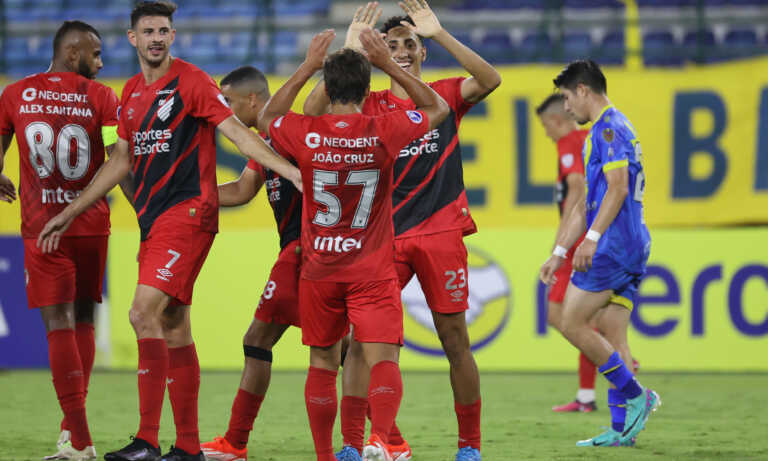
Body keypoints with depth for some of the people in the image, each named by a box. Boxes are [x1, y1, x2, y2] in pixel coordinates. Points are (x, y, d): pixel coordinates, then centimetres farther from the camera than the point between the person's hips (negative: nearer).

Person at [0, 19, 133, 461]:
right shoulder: (100, 96, -2)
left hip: (42, 226, 0)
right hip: (92, 224, 1)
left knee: (59, 324, -3)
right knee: (83, 318, 14)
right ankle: (74, 424, 14)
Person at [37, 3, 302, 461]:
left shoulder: (191, 81, -7)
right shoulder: (132, 92, 16)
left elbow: (237, 130, -13)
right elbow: (122, 160, 24)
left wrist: (290, 170, -26)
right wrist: (70, 213, 27)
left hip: (187, 212, -8)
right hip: (154, 217, 8)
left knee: (145, 314, -18)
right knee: (173, 329, 8)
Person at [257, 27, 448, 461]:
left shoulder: (306, 133, -8)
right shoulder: (383, 131, -10)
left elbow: (267, 117, 17)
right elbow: (438, 108, 8)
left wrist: (306, 68, 12)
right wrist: (390, 64, 5)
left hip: (319, 268, 2)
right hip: (372, 270, -2)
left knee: (323, 364, 14)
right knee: (383, 359, -9)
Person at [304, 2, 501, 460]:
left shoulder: (445, 94, 7)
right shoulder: (370, 105, 8)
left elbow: (490, 79, -12)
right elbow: (313, 111, -7)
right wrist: (350, 52, -13)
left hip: (441, 232, -1)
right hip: (385, 235, 1)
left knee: (455, 338, 2)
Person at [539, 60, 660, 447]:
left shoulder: (609, 128, -8)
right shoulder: (607, 130, 24)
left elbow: (618, 189, -20)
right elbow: (587, 204, 28)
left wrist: (592, 238, -26)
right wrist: (559, 252, 28)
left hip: (613, 245, -10)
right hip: (632, 247, 10)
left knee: (572, 324, -7)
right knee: (612, 339, 6)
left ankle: (635, 394, -9)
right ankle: (622, 428, 2)